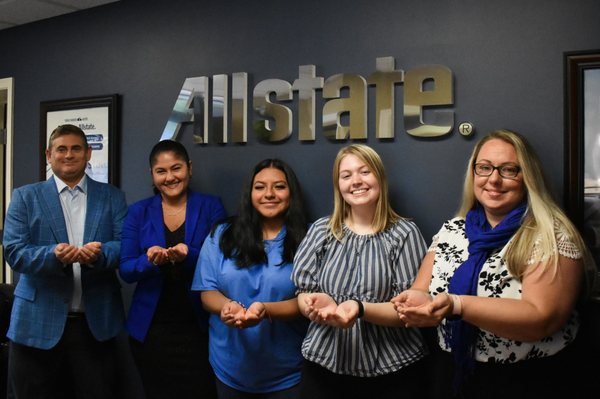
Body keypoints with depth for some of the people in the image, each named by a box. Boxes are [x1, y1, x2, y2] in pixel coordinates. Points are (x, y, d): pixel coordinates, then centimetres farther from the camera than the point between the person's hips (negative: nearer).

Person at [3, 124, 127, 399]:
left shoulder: (112, 196, 8)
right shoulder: (25, 197, 5)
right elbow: (14, 252, -5)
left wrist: (99, 254, -24)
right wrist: (54, 255, -25)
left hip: (96, 322, 1)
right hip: (38, 322, 0)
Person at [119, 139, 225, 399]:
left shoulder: (211, 207, -1)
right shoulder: (138, 211, 3)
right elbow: (125, 270, -2)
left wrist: (190, 255, -27)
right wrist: (150, 260, -23)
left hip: (198, 326, -1)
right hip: (150, 328, 2)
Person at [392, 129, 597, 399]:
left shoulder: (551, 235, -13)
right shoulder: (451, 230, 3)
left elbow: (543, 319, -23)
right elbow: (422, 289, -1)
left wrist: (456, 305, -34)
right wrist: (419, 299, -24)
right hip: (455, 376, 4)